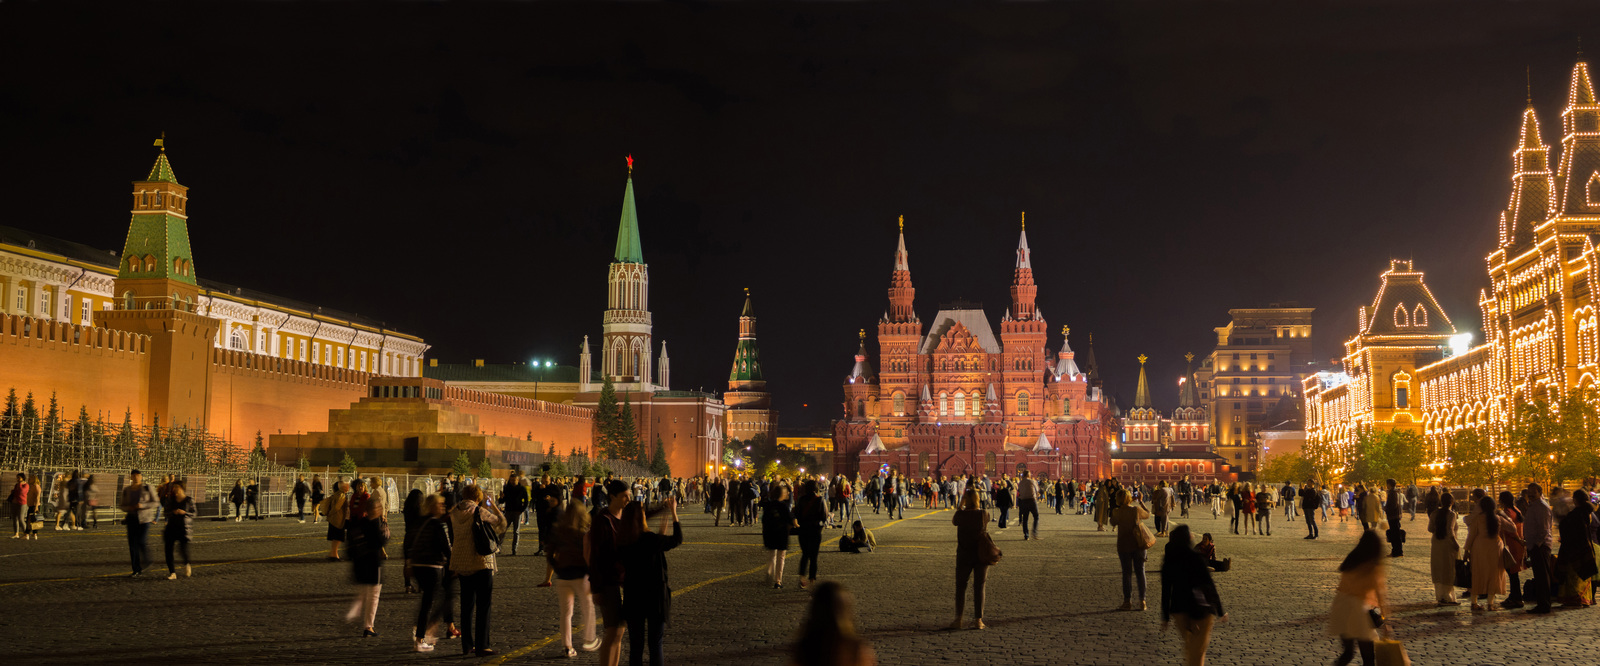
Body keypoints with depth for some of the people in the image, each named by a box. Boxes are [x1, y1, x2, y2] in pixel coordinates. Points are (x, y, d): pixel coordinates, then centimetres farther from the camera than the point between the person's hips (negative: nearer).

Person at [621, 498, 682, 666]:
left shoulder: (622, 543, -5)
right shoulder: (650, 539, -17)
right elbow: (678, 539, 0)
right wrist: (674, 513, 9)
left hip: (632, 598, 4)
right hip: (655, 596, -4)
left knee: (635, 645, 12)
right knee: (655, 643, 6)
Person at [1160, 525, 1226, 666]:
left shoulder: (1168, 562, -3)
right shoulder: (1197, 558, -15)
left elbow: (1165, 590, 1)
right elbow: (1209, 585, -11)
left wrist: (1165, 617, 9)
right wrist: (1220, 611, -3)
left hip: (1179, 609, 4)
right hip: (1200, 609, -4)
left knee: (1188, 643, 25)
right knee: (1198, 650, 3)